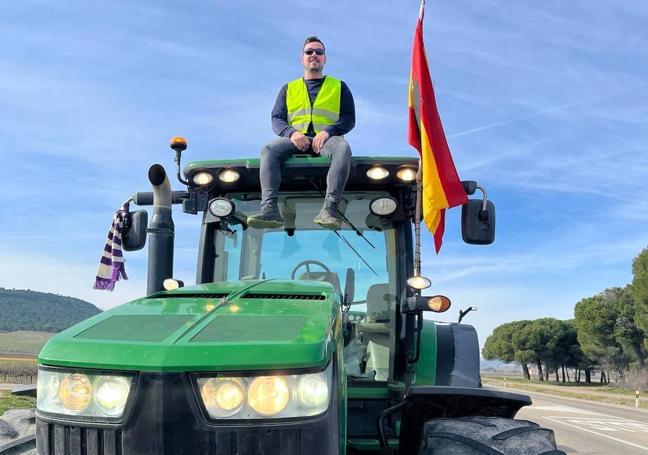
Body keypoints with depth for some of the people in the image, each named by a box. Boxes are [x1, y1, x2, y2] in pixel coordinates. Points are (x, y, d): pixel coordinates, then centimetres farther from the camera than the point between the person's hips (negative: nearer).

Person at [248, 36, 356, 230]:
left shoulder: (339, 86, 20)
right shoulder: (288, 88, 25)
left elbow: (349, 119, 9)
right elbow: (277, 119, 13)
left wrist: (328, 131, -13)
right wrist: (292, 133, -10)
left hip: (326, 139, -1)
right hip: (296, 139, 2)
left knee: (343, 148, -37)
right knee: (269, 150, -30)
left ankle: (329, 209, -48)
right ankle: (270, 209, -44)